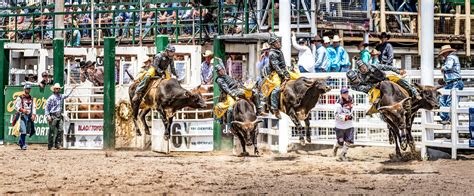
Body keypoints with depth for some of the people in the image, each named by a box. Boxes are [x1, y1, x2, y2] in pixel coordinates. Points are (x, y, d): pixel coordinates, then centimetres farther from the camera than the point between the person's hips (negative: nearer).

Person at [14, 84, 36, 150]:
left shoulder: (31, 98, 15)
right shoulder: (20, 98, 0)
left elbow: (34, 107, 11)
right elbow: (16, 106, -4)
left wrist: (33, 115, -4)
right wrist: (22, 110, -20)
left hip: (30, 116, 5)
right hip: (23, 115, -5)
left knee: (31, 131, 4)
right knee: (23, 130, -12)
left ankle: (20, 141, 22)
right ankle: (23, 144, -5)